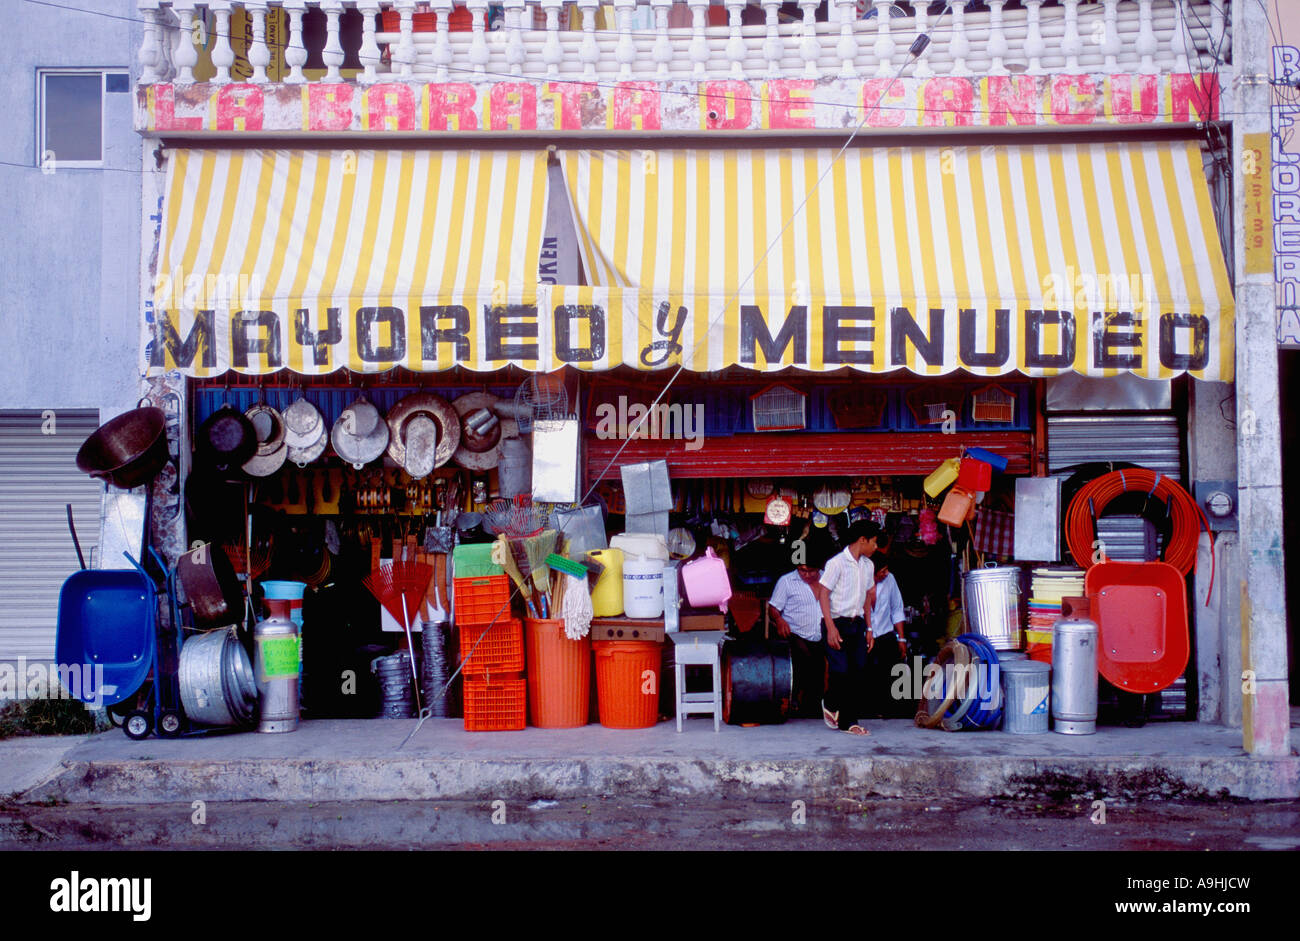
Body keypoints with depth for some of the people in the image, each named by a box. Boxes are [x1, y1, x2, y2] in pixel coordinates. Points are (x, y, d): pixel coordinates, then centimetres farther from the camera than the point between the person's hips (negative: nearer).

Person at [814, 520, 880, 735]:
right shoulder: (837, 563, -9)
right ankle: (830, 704, 20)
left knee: (857, 671, 1)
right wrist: (831, 627, -17)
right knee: (841, 671, -7)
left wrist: (868, 628, 17)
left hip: (857, 623, 6)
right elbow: (823, 595, -11)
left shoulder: (867, 565, 12)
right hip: (837, 622, -6)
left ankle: (848, 721, 8)